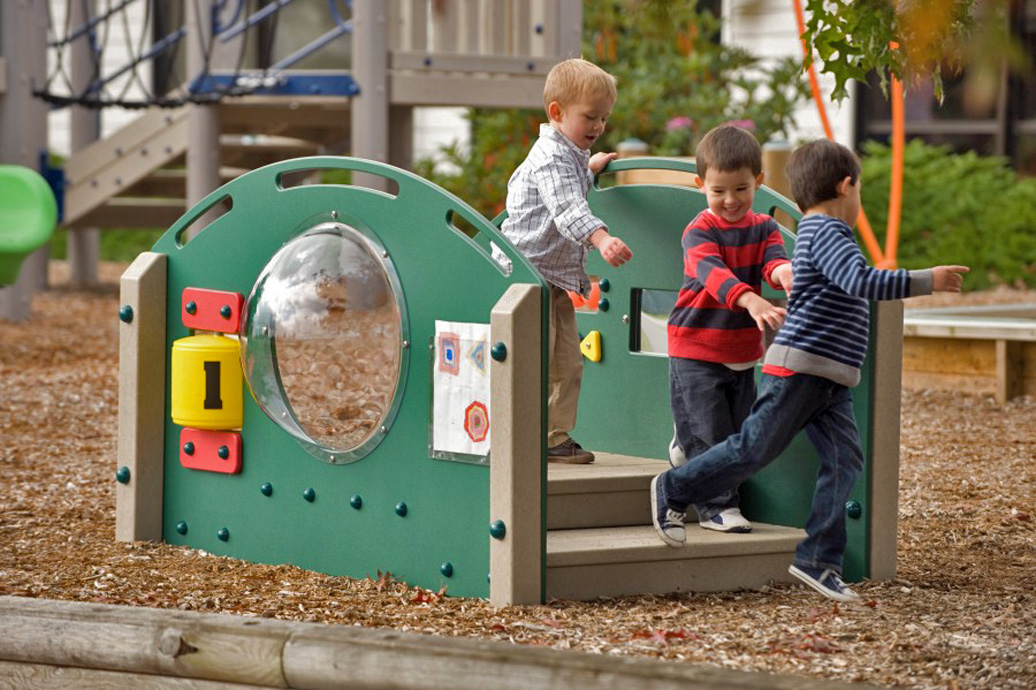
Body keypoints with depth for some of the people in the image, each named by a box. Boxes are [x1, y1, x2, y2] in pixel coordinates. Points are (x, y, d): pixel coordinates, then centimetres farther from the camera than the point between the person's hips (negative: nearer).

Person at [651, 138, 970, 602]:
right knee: (755, 448, -4)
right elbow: (864, 282, -26)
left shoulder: (815, 231, 19)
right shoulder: (828, 232, -12)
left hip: (830, 382, 10)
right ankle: (674, 489, 15)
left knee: (844, 459, -1)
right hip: (799, 370, -10)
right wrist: (927, 281, -23)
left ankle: (818, 559, -4)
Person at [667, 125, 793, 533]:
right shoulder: (700, 232, -15)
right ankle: (716, 506, 3)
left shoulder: (763, 228, 2)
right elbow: (713, 273, -34)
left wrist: (783, 272, -43)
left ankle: (686, 450, 38)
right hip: (696, 351, -6)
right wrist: (751, 301, -52)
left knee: (741, 434, 13)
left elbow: (773, 260, -17)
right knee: (708, 433, -6)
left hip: (742, 353, 6)